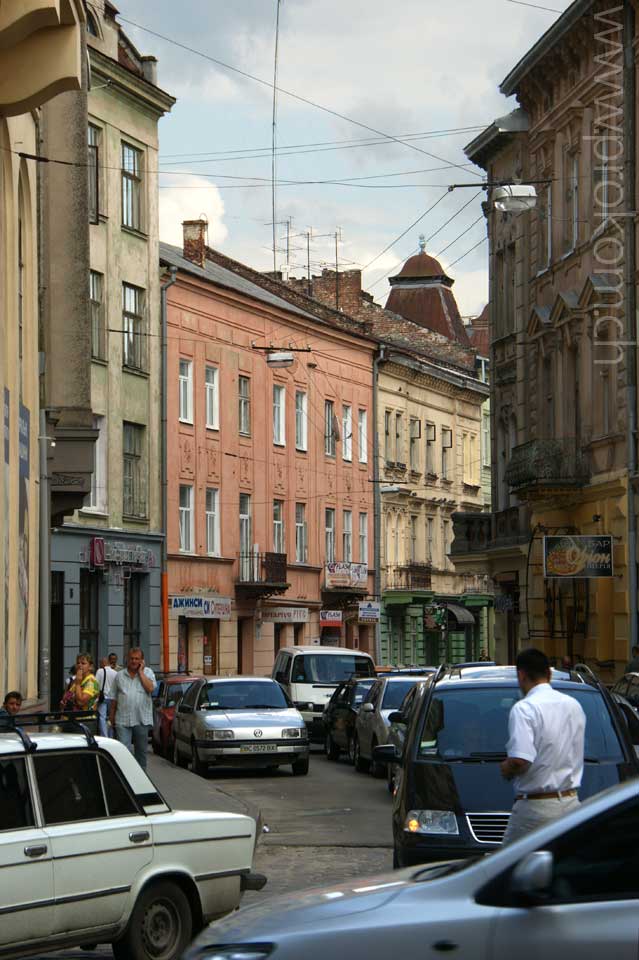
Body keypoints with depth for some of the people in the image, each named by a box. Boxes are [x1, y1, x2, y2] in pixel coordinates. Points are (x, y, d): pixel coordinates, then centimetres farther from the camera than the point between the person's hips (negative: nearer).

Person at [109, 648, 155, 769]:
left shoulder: (147, 672, 5)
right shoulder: (120, 675, 9)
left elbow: (150, 688, -14)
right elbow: (114, 698, 13)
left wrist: (140, 672, -8)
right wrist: (112, 715, 11)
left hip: (142, 720, 0)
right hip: (123, 720, 0)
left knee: (141, 751, 11)